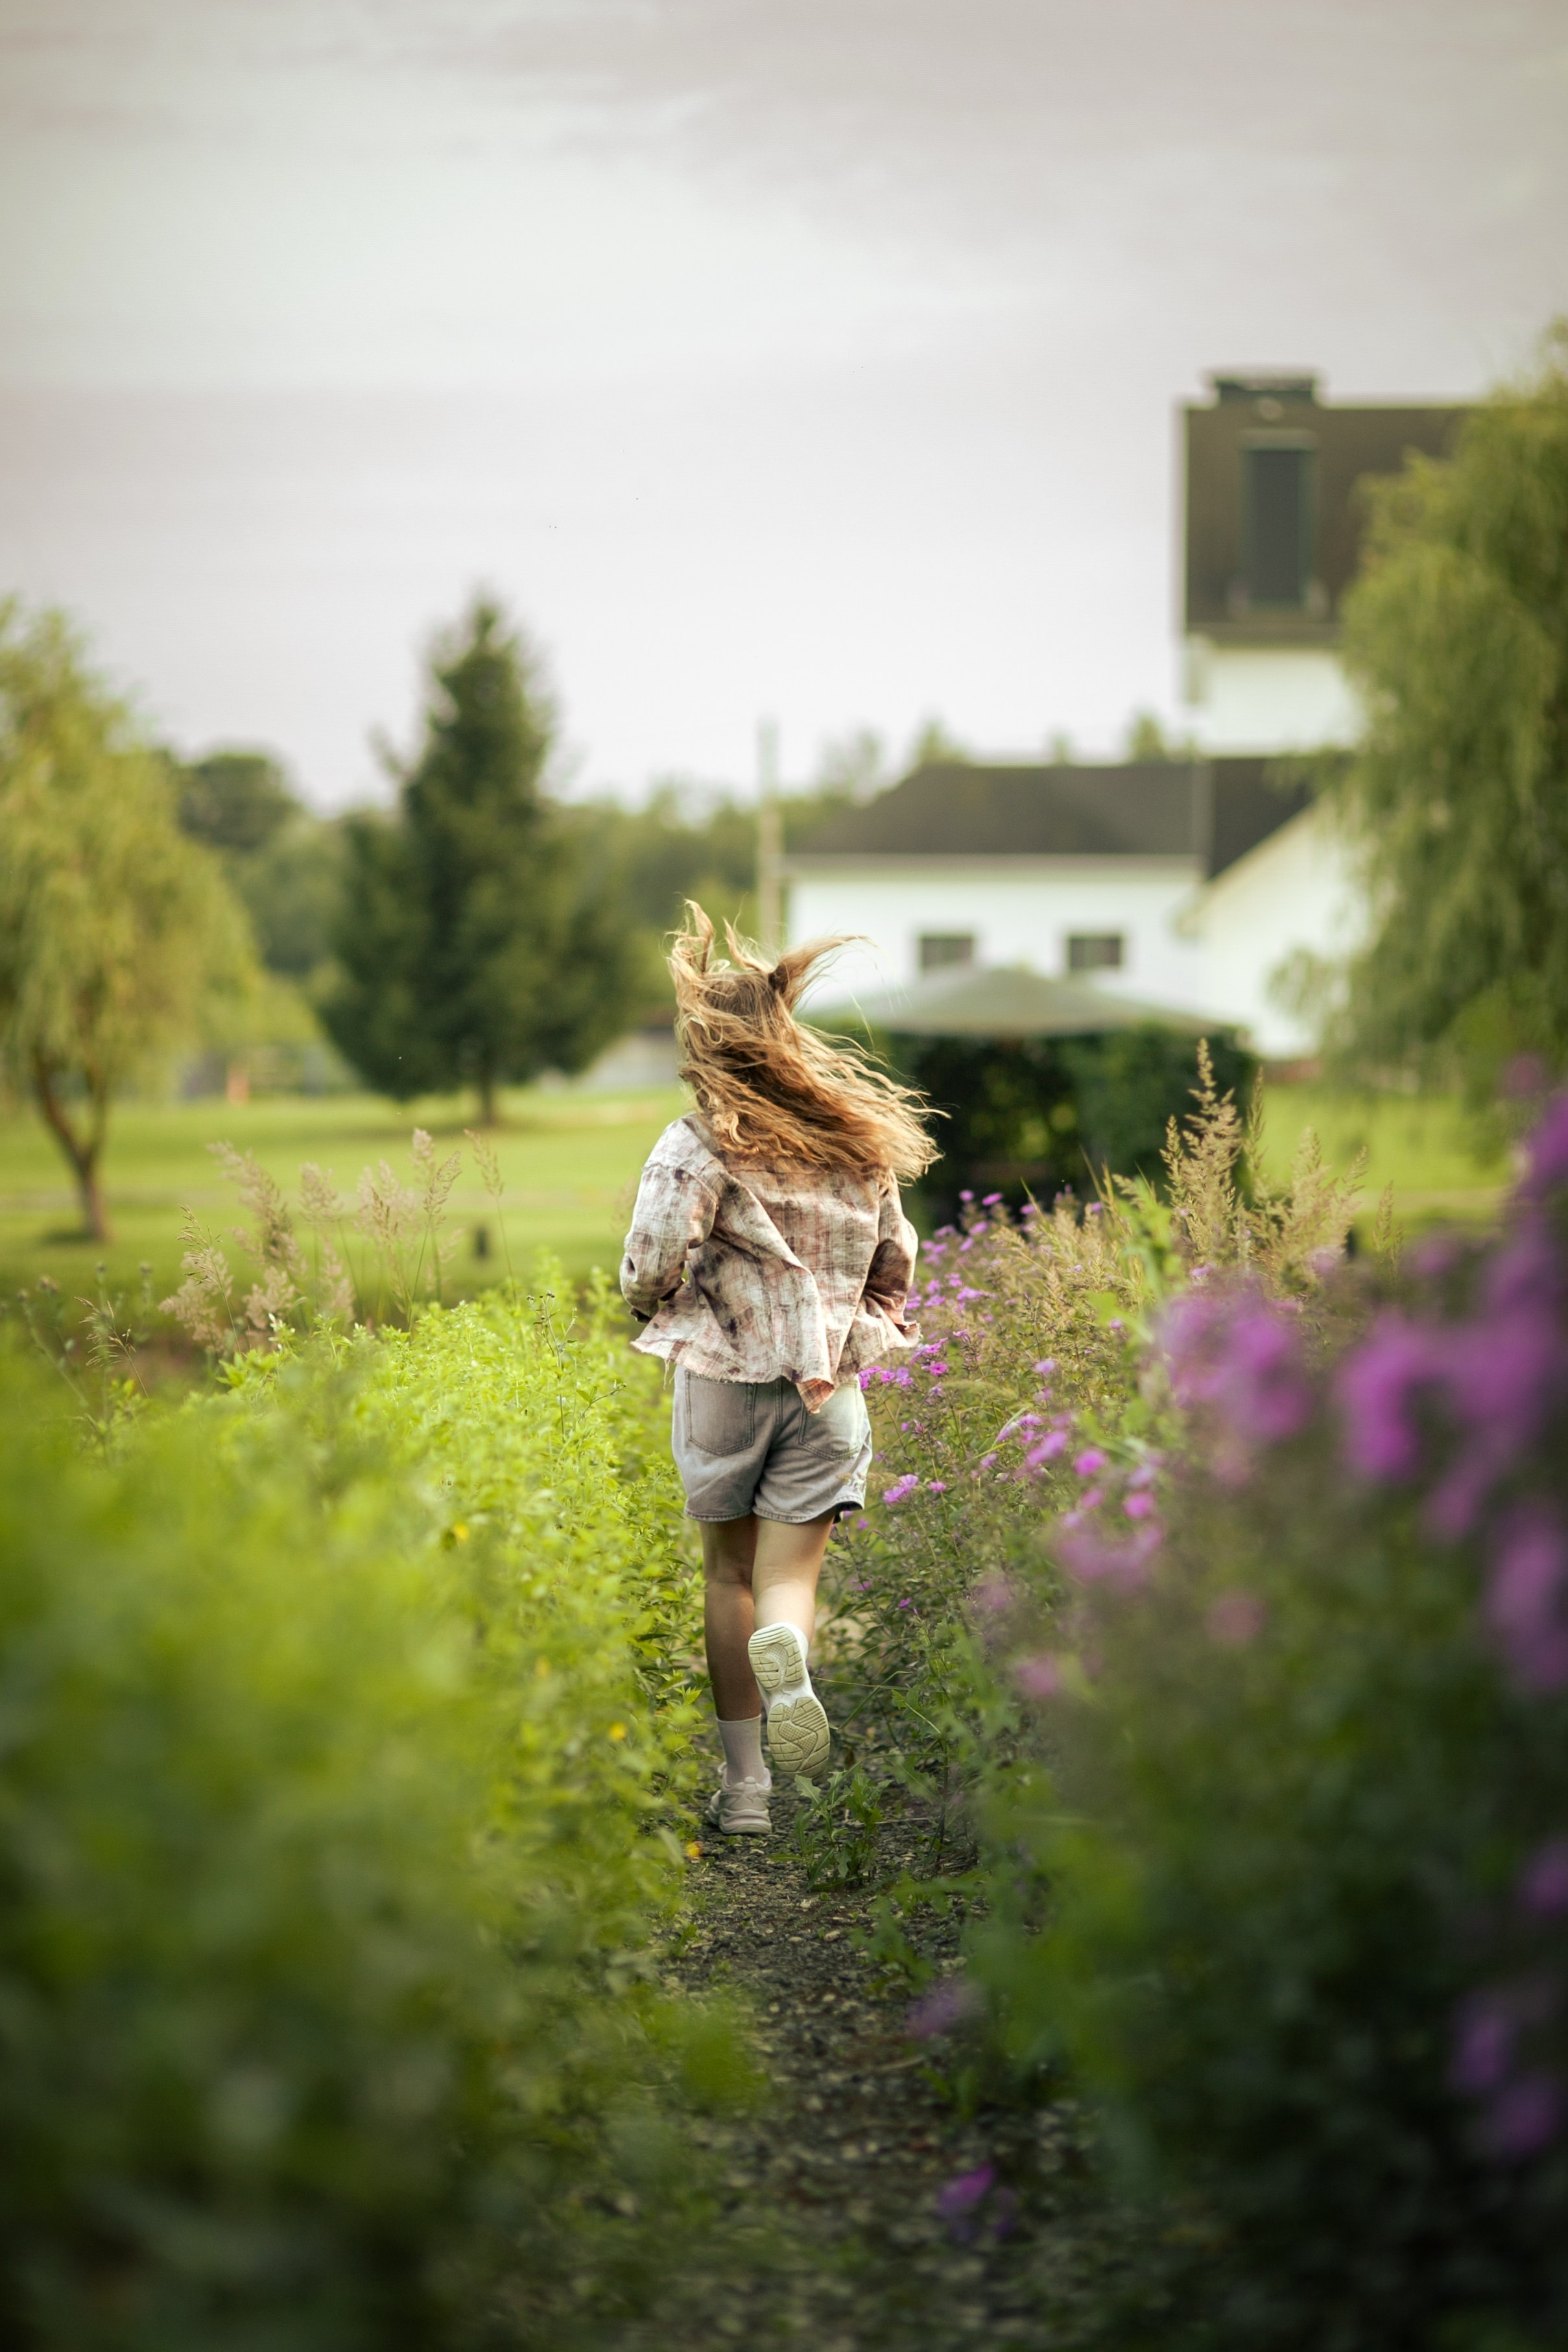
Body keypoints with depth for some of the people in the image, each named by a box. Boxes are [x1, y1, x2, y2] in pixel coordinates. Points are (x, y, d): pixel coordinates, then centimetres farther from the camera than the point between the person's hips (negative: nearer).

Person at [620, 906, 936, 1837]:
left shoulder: (700, 1145, -11)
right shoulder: (859, 1142, 6)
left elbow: (654, 1269, -15)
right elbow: (896, 1264, 13)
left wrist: (653, 1308, 6)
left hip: (725, 1376, -2)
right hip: (827, 1385, 2)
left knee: (729, 1571, 15)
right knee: (789, 1574, 3)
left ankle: (744, 1778, 15)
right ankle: (786, 1651, -34)